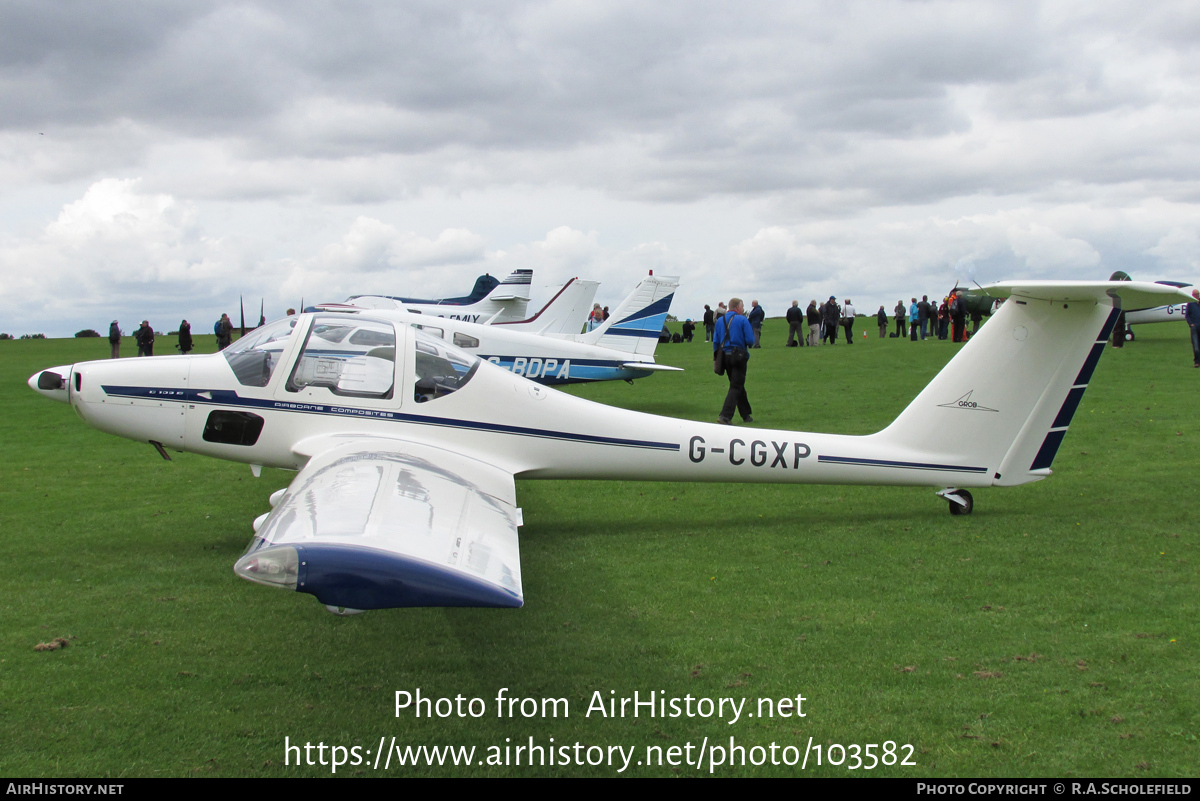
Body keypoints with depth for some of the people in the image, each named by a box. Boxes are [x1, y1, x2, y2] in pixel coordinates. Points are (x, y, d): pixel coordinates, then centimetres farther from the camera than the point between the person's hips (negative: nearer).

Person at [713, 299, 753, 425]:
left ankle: (746, 415, 25)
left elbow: (715, 341, 9)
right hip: (739, 356, -6)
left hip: (725, 356, 6)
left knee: (738, 386, 17)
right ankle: (725, 416, -16)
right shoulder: (742, 320, -8)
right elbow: (750, 340, -12)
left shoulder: (720, 320, 9)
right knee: (736, 387, -4)